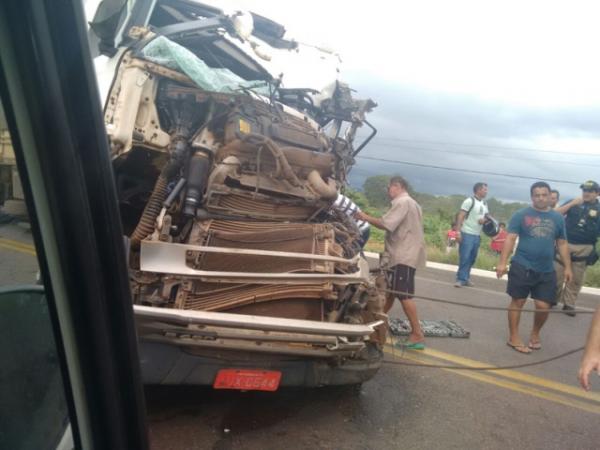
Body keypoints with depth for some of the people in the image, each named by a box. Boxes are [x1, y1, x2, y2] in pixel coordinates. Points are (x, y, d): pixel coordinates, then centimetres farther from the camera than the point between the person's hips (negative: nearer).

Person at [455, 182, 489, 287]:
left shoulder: (484, 204, 15)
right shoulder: (469, 201, -8)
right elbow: (460, 216, -12)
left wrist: (484, 219, -1)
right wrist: (458, 231, -19)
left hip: (477, 235, 7)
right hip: (467, 234, -7)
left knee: (472, 258, 11)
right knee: (464, 258, -7)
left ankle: (465, 278, 21)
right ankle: (461, 279, -1)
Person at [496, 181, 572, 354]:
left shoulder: (557, 218, 9)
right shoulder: (521, 215, -3)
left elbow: (562, 243, 15)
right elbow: (510, 239, -6)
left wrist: (567, 266, 11)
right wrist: (502, 262, -13)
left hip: (546, 271, 3)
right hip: (522, 267, -3)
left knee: (543, 306, 3)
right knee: (517, 302, 4)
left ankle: (535, 334, 29)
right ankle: (514, 338, 15)